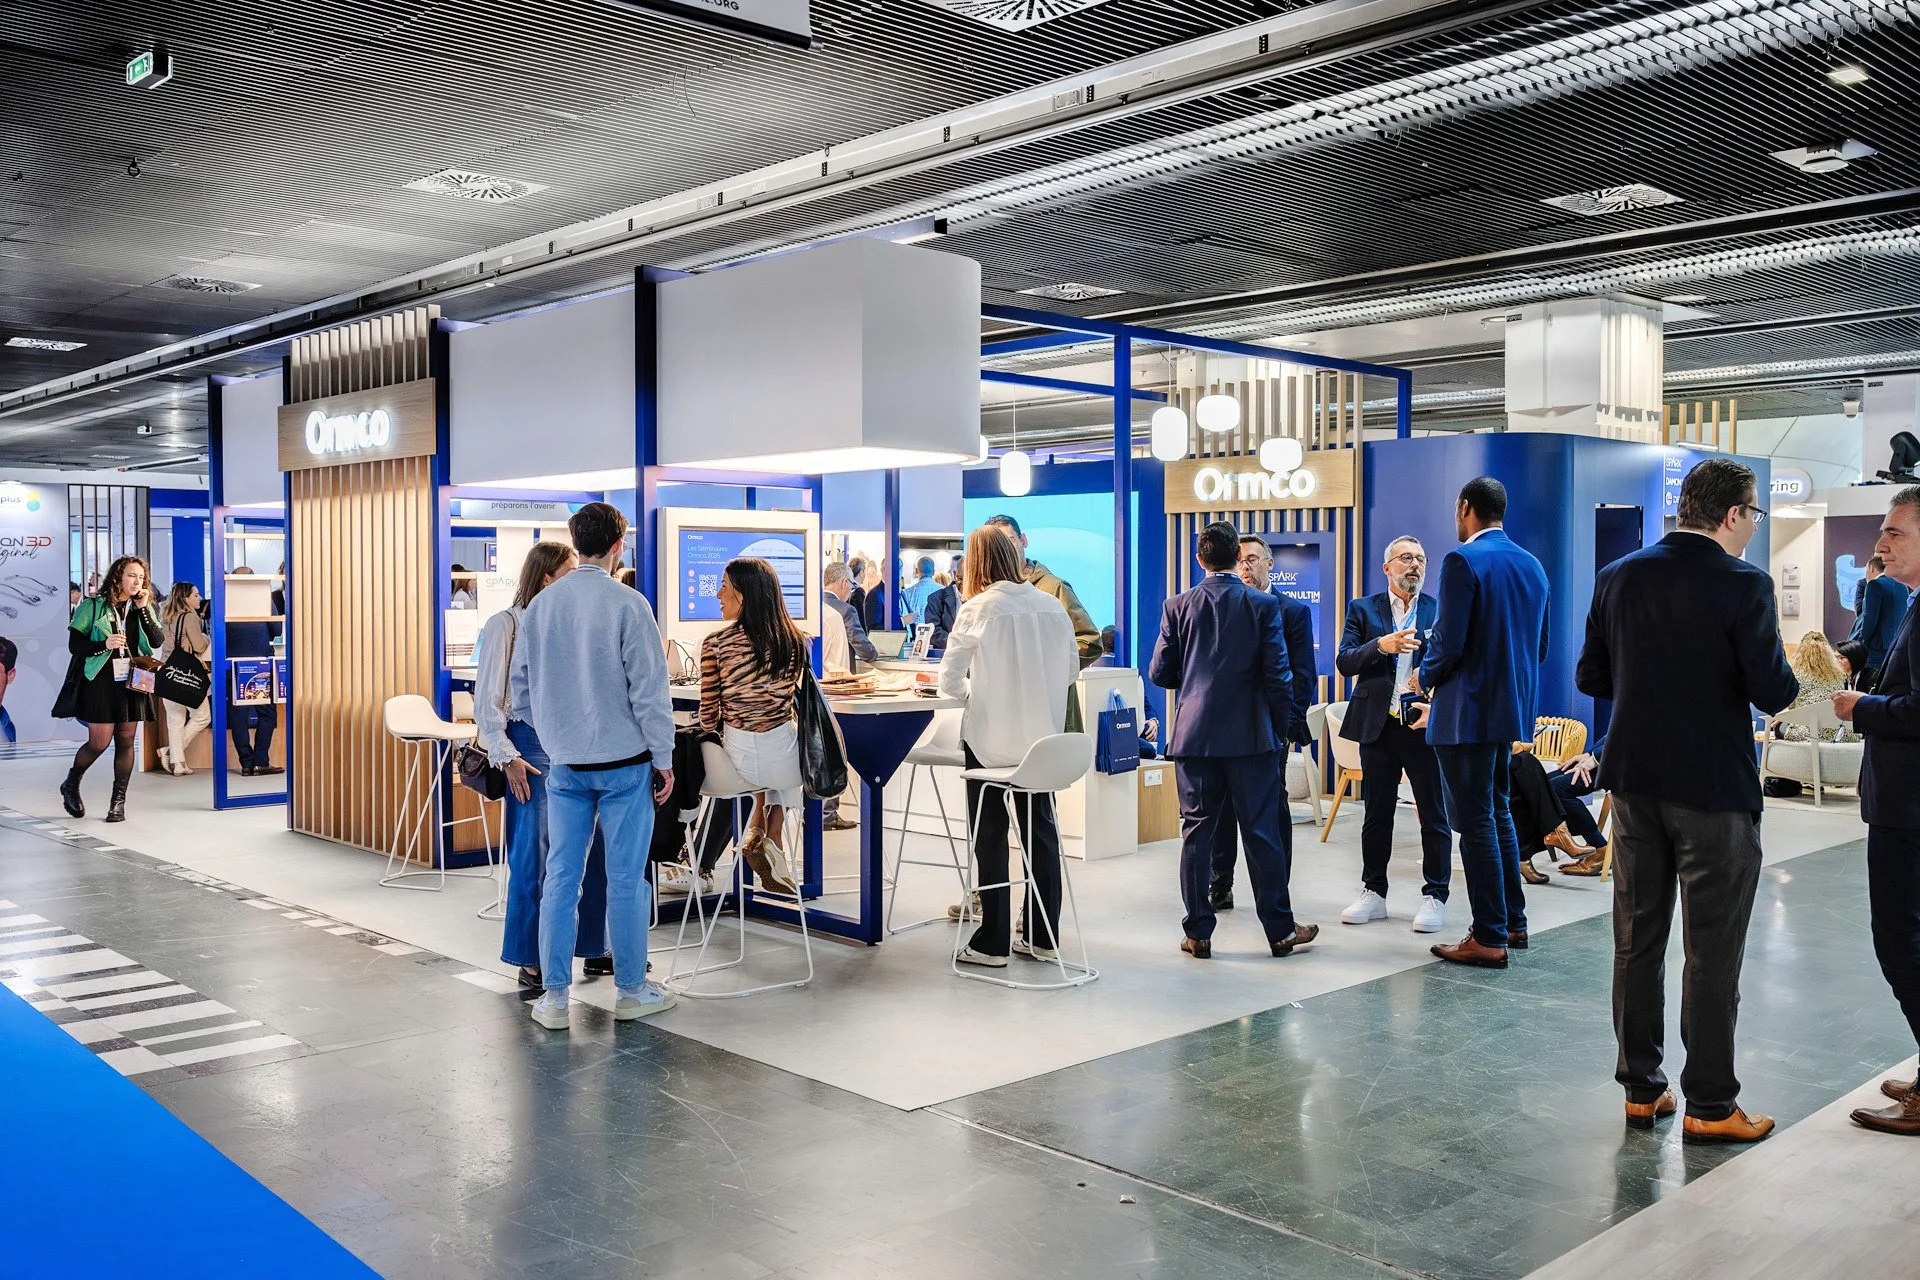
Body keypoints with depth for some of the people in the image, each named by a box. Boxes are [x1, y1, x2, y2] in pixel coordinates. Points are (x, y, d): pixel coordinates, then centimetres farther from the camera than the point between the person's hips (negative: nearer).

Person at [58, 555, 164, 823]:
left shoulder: (143, 608, 8)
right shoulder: (93, 606, -2)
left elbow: (157, 641, -5)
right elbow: (74, 644, -4)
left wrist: (143, 610, -12)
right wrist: (104, 645, -20)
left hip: (131, 682, 3)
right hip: (101, 682, -3)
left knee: (125, 741, 4)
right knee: (99, 742, -4)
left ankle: (119, 801, 12)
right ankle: (70, 785, 22)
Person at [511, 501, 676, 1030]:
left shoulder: (540, 605, 5)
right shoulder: (627, 605, -11)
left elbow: (521, 684, 12)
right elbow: (649, 689, -10)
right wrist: (663, 758, -3)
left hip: (564, 763, 4)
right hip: (624, 760, -4)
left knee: (561, 877, 7)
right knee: (626, 878, 5)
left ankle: (555, 997, 11)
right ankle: (630, 991, 14)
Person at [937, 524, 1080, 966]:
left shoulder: (978, 610, -13)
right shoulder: (1052, 606, 1)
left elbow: (949, 680, -10)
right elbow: (1071, 670, 10)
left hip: (991, 741, -4)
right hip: (1041, 739, 5)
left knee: (991, 839, 5)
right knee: (1041, 833, 14)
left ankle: (992, 943, 10)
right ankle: (1043, 937, 22)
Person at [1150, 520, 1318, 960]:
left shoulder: (1178, 607, 1)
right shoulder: (1264, 605, -4)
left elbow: (1160, 672, 3)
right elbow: (1278, 674, -6)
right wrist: (1280, 730, 6)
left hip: (1194, 735, 2)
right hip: (1252, 736, -1)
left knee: (1197, 832, 6)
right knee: (1262, 833, 4)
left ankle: (1198, 933, 9)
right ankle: (1280, 930, 12)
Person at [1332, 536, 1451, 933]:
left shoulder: (1442, 610, 6)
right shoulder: (1363, 609, 7)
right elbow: (1344, 662, -3)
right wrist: (1380, 645, -20)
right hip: (1379, 724, 1)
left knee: (1434, 814, 2)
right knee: (1376, 814, 9)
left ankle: (1435, 896, 12)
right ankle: (1373, 893, 20)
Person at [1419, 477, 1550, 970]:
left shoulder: (1463, 560, -15)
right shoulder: (1531, 565, 11)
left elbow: (1449, 642, -20)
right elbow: (1539, 647, 16)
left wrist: (1426, 677, -1)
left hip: (1467, 711, -8)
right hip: (1512, 708, 9)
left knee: (1476, 821, -3)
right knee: (1497, 811, 20)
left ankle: (1489, 939, 2)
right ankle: (1512, 921, 28)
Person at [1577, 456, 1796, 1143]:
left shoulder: (1618, 576, 2)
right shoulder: (1743, 585, -14)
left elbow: (1590, 677, 5)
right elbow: (1772, 692, -16)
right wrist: (1785, 669, 5)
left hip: (1634, 782, 5)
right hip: (1713, 789, -5)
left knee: (1637, 941, 13)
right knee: (1712, 951, 5)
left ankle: (1640, 1088, 22)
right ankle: (1709, 1105, 13)